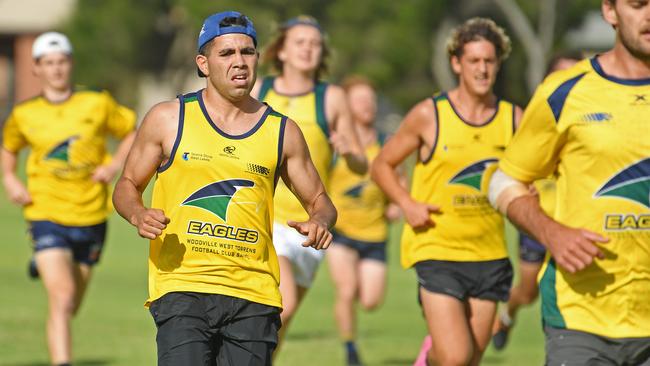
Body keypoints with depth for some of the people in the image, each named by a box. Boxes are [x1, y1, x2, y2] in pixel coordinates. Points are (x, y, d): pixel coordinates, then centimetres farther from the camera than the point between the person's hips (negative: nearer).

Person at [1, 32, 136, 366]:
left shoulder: (97, 104, 0)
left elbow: (133, 132, 11)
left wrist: (114, 165, -5)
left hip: (90, 217, 2)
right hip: (47, 216, -2)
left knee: (71, 305, 16)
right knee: (61, 297, -20)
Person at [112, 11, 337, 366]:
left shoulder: (282, 131, 10)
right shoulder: (168, 119, 6)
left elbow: (319, 200, 19)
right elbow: (127, 186, 15)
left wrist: (319, 221, -5)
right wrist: (138, 215, -8)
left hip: (254, 295, 2)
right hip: (181, 288, -2)